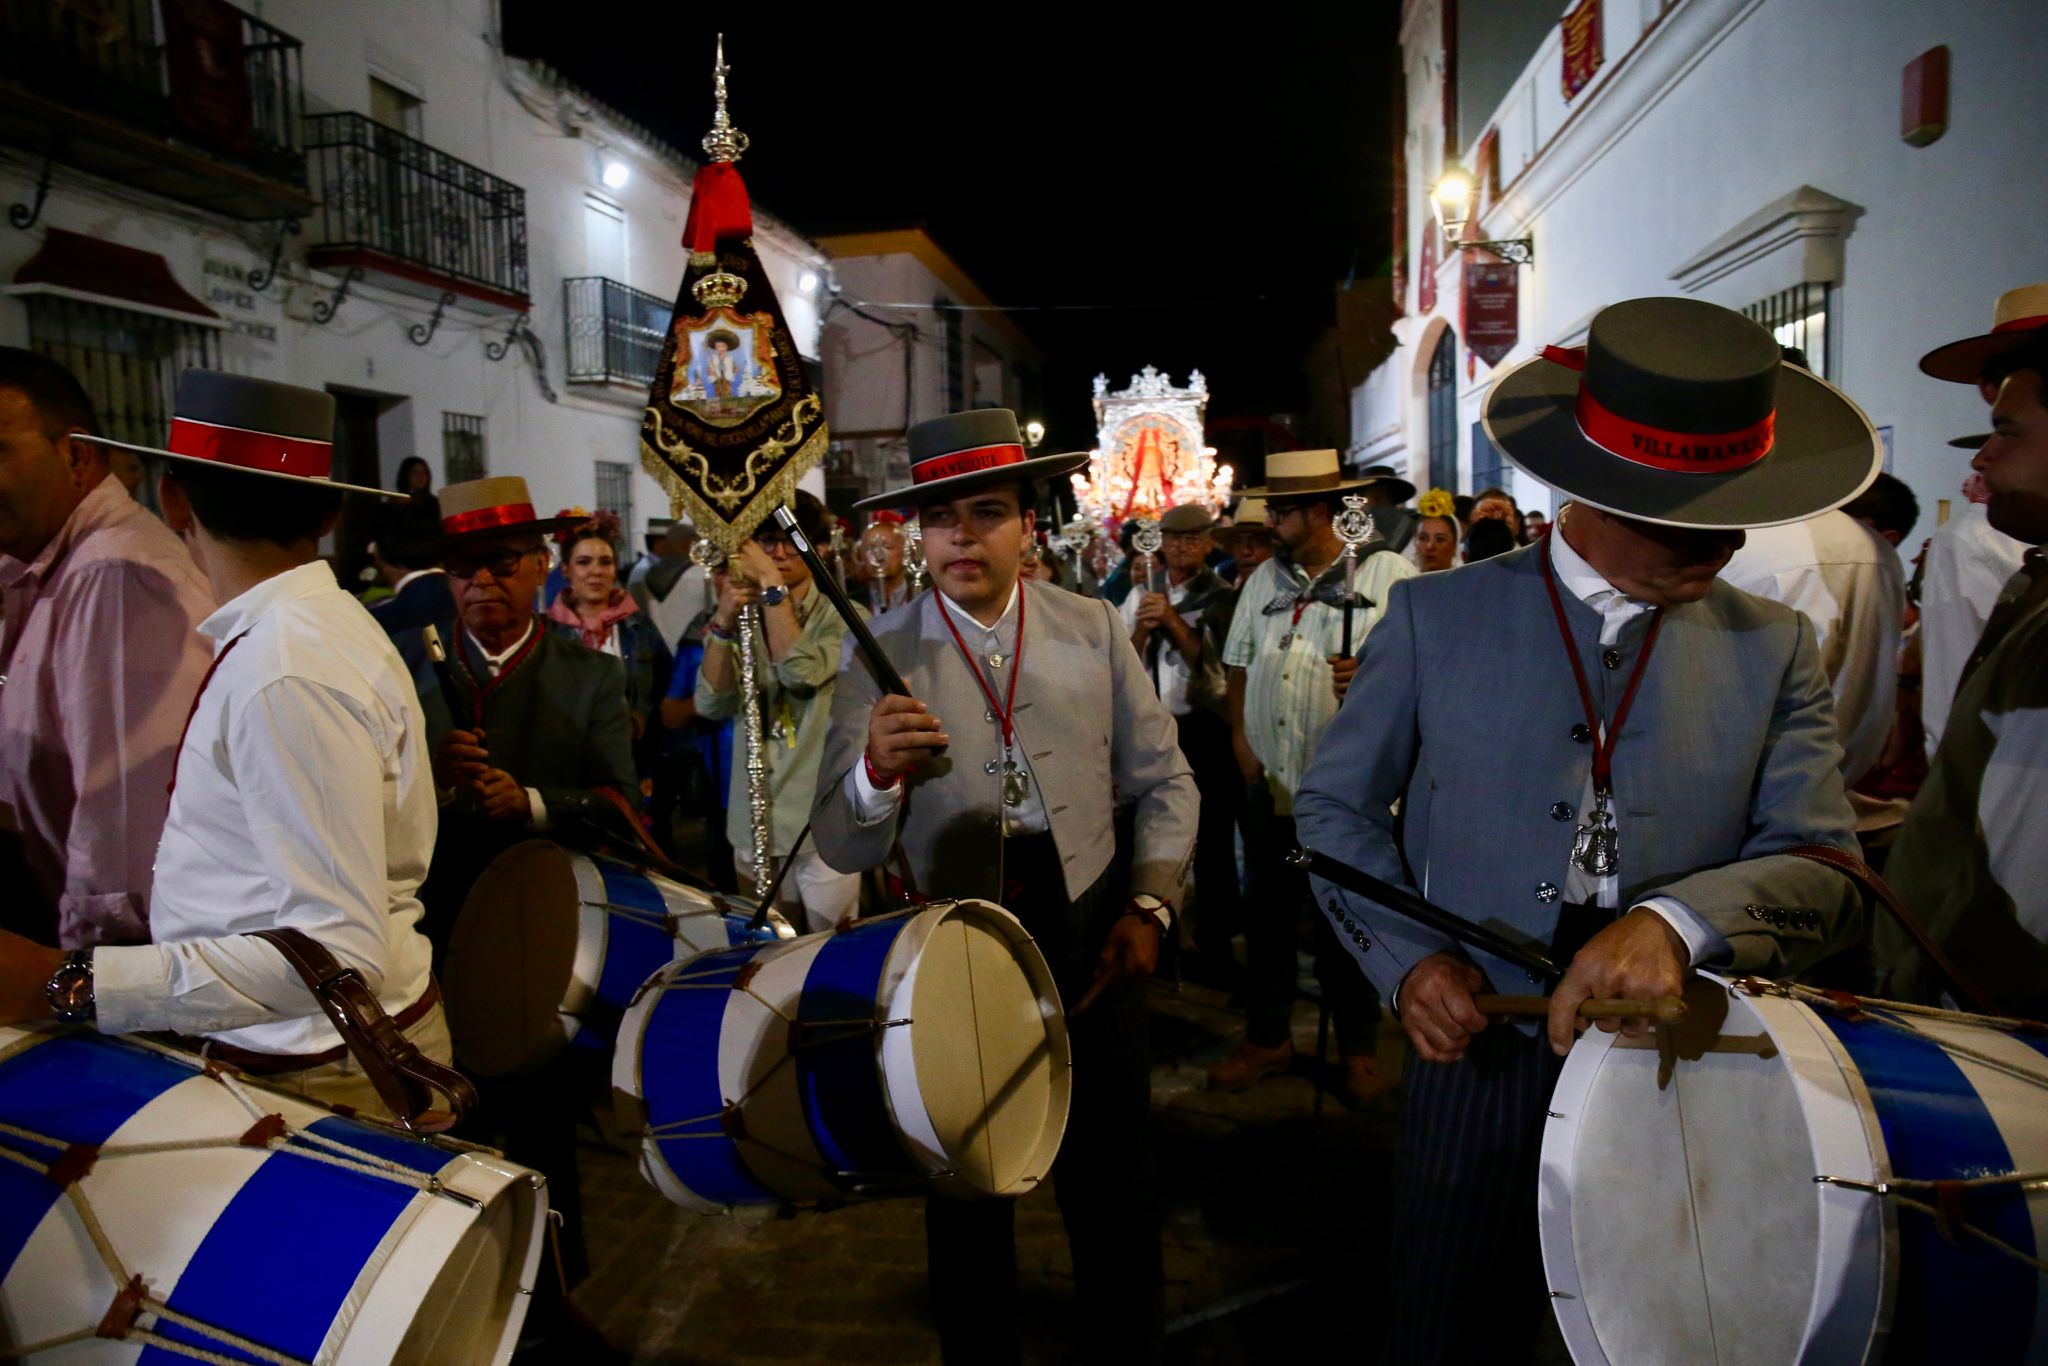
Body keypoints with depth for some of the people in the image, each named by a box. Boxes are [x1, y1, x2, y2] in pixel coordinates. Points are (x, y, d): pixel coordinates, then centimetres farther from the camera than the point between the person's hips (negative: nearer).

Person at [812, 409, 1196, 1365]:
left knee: (1114, 1186, 15)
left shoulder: (1092, 629, -1)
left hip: (1091, 935, 1)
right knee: (967, 1191, 17)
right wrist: (880, 769, -32)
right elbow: (843, 850, -12)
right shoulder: (882, 658, -6)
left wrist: (1149, 905, -7)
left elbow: (1162, 781, 6)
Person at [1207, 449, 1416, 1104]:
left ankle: (1358, 1049, 26)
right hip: (1271, 779, 4)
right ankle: (1268, 1039, 28)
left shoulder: (1389, 574, -3)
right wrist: (1240, 737, 4)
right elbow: (1240, 665, 15)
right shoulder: (1264, 578, 11)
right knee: (1267, 910, 12)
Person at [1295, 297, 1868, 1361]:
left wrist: (1674, 920, -27)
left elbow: (1826, 869, -7)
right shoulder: (1437, 615, -4)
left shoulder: (1774, 649, 1)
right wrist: (1406, 958, -14)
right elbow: (1336, 807, 1)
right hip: (1475, 1057, -1)